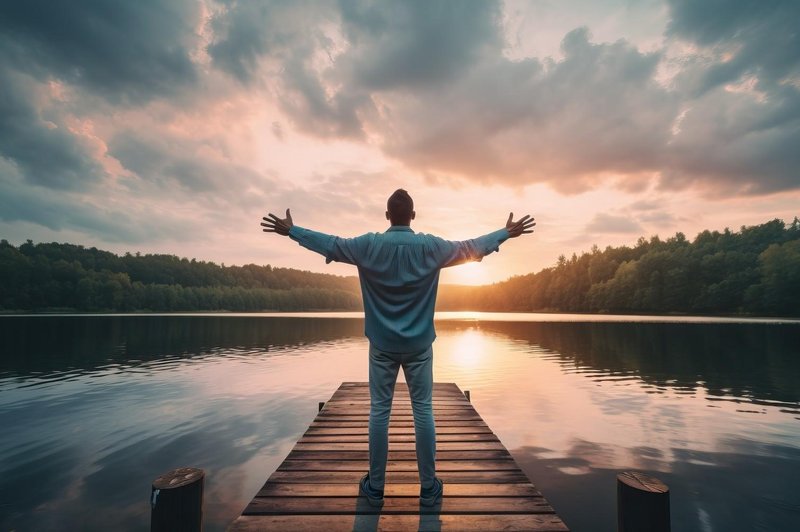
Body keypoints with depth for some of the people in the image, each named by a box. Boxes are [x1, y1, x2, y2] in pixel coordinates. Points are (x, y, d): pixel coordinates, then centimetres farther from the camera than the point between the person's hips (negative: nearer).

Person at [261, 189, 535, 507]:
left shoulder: (368, 245, -5)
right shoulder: (431, 247, -5)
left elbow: (329, 244, 6)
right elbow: (471, 247, 5)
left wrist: (291, 230, 22)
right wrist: (507, 232, 21)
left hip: (382, 345, 0)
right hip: (419, 344, 0)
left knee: (379, 411, 8)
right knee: (423, 411, 8)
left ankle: (375, 487, 21)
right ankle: (429, 488, 19)